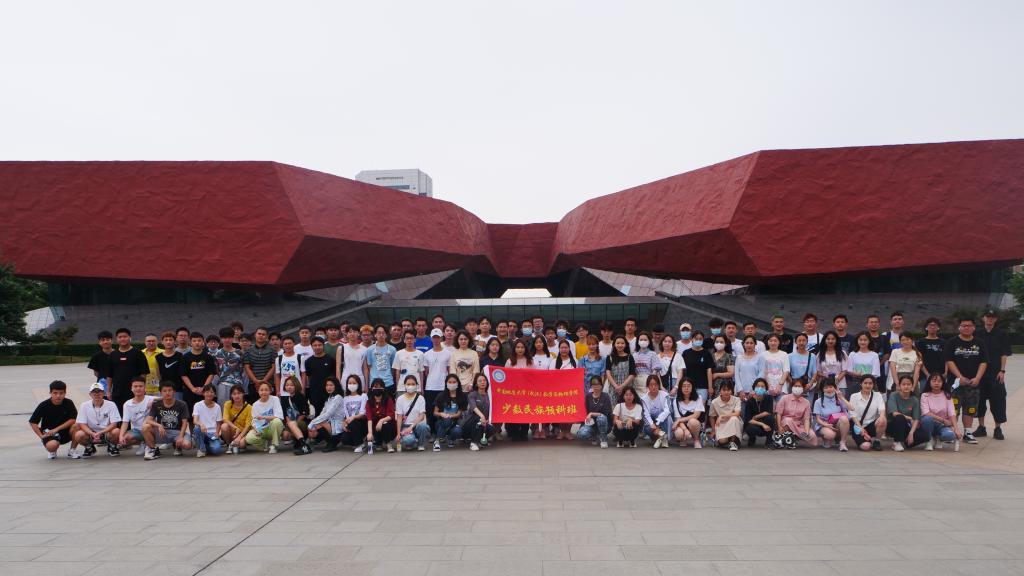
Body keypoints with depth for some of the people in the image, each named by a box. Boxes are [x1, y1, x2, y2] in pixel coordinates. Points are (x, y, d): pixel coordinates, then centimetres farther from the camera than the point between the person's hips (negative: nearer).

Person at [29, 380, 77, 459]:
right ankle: (52, 451, 8)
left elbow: (73, 420, -12)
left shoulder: (68, 403, -8)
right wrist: (41, 436, -15)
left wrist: (56, 429, -19)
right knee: (52, 446, -35)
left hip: (65, 431, 2)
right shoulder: (44, 405, -10)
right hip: (49, 433, -2)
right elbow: (33, 422, -6)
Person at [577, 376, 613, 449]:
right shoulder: (588, 396, 3)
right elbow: (586, 411, 9)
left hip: (604, 423, -3)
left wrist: (592, 414, -21)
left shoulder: (605, 396, -9)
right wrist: (587, 418, -10)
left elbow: (607, 413, -17)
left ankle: (603, 440, -11)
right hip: (591, 422, 3)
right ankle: (595, 437, 8)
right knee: (581, 434, -28)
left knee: (601, 418, -39)